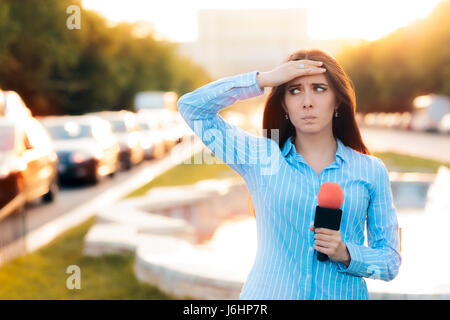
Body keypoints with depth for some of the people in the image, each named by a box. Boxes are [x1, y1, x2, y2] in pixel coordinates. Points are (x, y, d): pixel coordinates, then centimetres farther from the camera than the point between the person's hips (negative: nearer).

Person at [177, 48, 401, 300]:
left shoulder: (371, 171, -1)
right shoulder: (261, 158, -1)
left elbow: (390, 262, 2)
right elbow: (191, 106, -5)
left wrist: (345, 253, -18)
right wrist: (263, 79, -12)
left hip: (343, 294, 0)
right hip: (269, 293, 0)